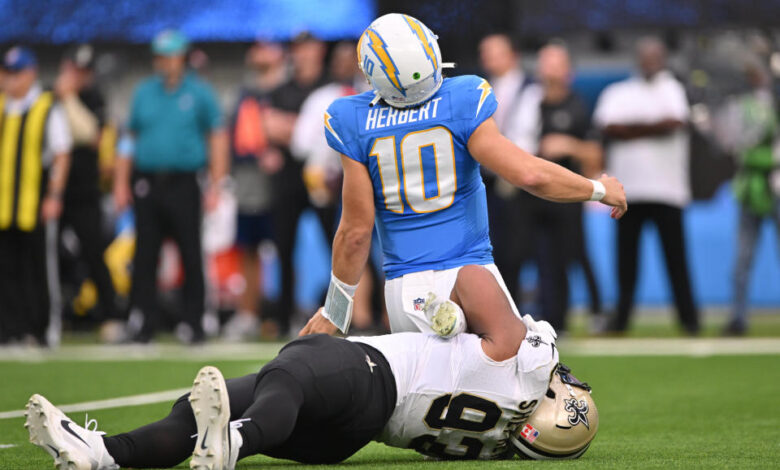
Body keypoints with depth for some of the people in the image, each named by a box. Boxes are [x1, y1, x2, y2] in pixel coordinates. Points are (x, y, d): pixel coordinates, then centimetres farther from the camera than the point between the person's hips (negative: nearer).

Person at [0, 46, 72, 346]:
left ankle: (45, 329, 4)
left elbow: (62, 156, -4)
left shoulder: (48, 108, -2)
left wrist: (54, 196, -11)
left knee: (40, 267, -2)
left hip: (36, 201, -5)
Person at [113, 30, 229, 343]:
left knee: (191, 256, -3)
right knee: (144, 258, 1)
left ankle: (193, 323, 2)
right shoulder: (144, 92, 13)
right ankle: (143, 322, 5)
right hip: (147, 185, 3)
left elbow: (218, 138, 2)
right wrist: (121, 182, 9)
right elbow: (130, 138, 17)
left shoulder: (199, 93, 3)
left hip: (183, 184, -3)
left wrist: (215, 186, -5)